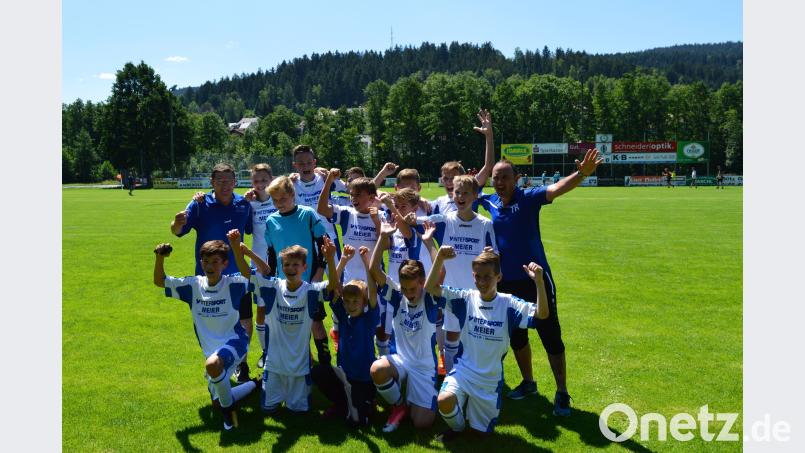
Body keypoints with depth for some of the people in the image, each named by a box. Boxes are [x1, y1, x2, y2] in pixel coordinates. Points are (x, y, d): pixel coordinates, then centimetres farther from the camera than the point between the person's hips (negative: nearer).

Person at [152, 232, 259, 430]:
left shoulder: (233, 284, -15)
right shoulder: (193, 285, -1)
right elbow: (159, 281, 0)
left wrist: (236, 247, -44)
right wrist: (160, 258, -20)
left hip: (234, 341, -6)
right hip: (211, 350, 6)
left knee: (212, 364, -39)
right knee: (217, 403, 10)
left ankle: (228, 407, -14)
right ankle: (255, 384, 35)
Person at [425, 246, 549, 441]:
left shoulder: (508, 303, -10)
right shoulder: (466, 298, -7)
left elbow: (541, 314, -22)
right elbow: (431, 288, -13)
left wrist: (538, 280, -35)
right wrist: (440, 258, -28)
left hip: (491, 378, 1)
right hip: (464, 369, 0)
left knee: (482, 430, 9)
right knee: (444, 401, -30)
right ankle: (457, 426, 6)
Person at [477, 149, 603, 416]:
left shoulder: (528, 199, -12)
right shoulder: (490, 203, 1)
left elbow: (557, 189, -31)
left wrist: (581, 174, -49)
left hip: (536, 279, -5)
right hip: (507, 282, 5)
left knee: (550, 337, 1)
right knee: (516, 337, 17)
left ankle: (562, 394, 14)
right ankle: (528, 383, 37)